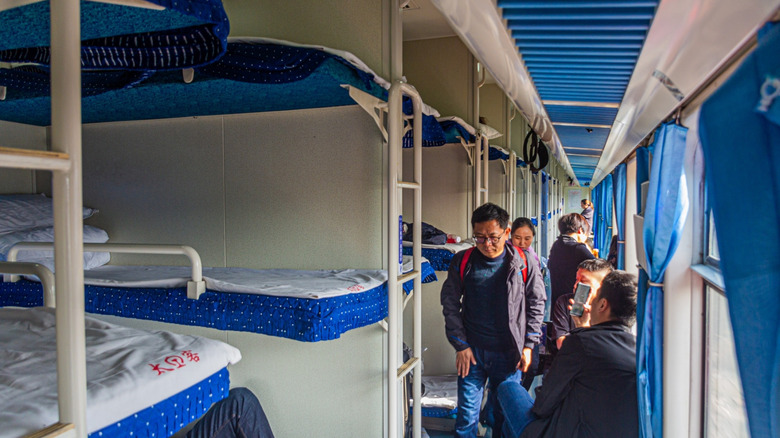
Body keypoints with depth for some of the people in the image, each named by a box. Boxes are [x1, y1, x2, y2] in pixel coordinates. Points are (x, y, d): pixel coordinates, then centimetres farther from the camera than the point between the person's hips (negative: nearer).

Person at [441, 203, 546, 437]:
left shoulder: (524, 263, -3)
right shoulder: (462, 262, -2)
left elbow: (536, 304, 5)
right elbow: (450, 305, 3)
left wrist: (528, 345, 1)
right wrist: (460, 346, -2)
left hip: (509, 354, 0)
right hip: (471, 352, 0)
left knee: (504, 415, 13)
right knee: (467, 417, 5)